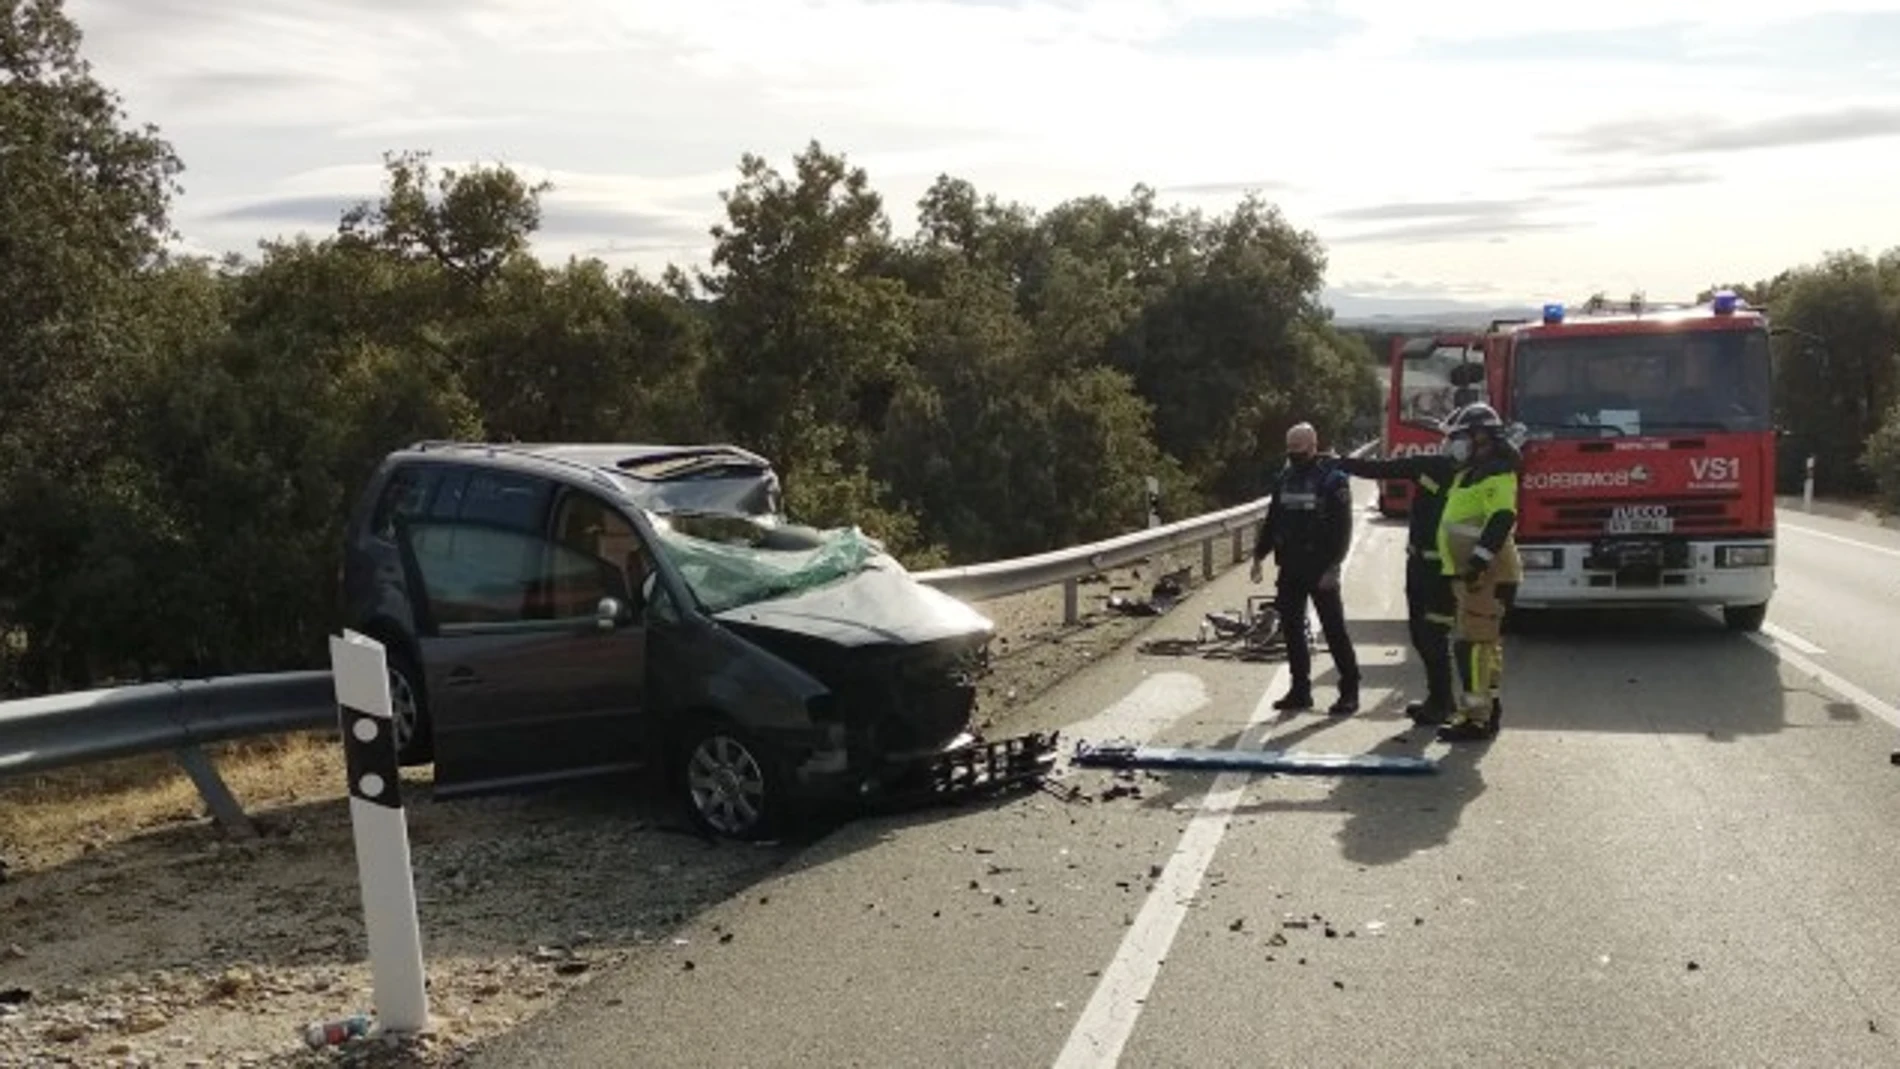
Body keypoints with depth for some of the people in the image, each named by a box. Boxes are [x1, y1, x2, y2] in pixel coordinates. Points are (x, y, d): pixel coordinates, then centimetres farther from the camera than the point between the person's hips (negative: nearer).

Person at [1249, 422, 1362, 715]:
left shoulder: (1333, 480, -9)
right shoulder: (1283, 480, 11)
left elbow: (1342, 528, -13)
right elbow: (1272, 521, 18)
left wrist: (1332, 567, -19)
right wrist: (1259, 555, 10)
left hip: (1320, 569, -6)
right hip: (1290, 568, 6)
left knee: (1334, 629, -3)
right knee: (1291, 628, 9)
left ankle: (1349, 690, 5)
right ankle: (1300, 689, 18)